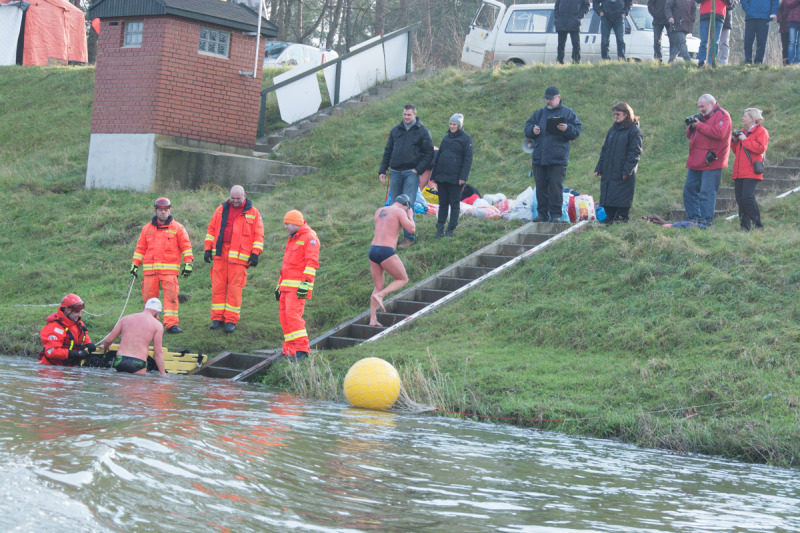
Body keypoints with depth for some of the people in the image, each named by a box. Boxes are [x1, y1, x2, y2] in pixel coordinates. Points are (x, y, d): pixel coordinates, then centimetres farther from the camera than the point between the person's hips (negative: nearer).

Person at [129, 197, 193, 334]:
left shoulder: (177, 228, 7)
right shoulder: (147, 228, 14)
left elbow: (186, 246, 7)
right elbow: (140, 248, 19)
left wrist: (188, 263, -1)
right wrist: (135, 264, 14)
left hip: (170, 269, -3)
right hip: (150, 270, 3)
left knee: (171, 296, -13)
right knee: (148, 296, 2)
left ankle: (171, 324, -12)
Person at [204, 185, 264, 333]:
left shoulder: (253, 212, 4)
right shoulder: (222, 210, 12)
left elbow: (258, 235, 4)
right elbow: (212, 229, 16)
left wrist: (255, 254, -4)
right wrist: (208, 249, 9)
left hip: (239, 256, -3)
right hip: (220, 254, 3)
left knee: (235, 288, -3)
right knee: (218, 286, 1)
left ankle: (231, 320, 2)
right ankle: (217, 318, 7)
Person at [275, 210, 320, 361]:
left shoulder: (309, 238, -7)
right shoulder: (291, 239, 23)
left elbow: (312, 262, -16)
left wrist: (306, 283, -23)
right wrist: (280, 284, 26)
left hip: (298, 286, -10)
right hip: (287, 286, 10)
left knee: (293, 314, -19)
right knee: (284, 315, 6)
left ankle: (302, 350, -21)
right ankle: (289, 352, 9)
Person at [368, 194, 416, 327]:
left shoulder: (379, 211, 18)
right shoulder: (400, 212, -3)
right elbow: (411, 229, -6)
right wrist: (410, 216, 13)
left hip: (373, 250, 7)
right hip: (386, 252, -7)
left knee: (378, 287, 16)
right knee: (403, 280, 11)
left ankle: (372, 319, 9)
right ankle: (379, 296, -9)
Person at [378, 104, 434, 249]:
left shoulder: (422, 131, 2)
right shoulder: (396, 131, 14)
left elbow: (429, 153, -1)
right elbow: (388, 151, 18)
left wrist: (418, 169, -11)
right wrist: (382, 171, 10)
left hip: (411, 173, -5)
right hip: (396, 173, 5)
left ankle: (409, 238, -9)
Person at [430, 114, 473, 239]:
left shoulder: (466, 139, -1)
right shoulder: (446, 138, 16)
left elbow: (468, 159, -7)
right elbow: (439, 156, 19)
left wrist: (463, 177, -16)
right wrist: (434, 175, 14)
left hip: (455, 178, -6)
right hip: (442, 177, 6)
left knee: (454, 204, 0)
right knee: (443, 203, 7)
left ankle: (451, 230, 5)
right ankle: (440, 229, 10)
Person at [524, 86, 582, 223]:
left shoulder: (568, 113, 6)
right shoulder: (539, 113, 18)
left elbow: (577, 131, 0)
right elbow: (527, 128, 17)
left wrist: (567, 129, -20)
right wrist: (533, 130, -5)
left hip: (558, 159, -4)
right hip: (539, 158, 4)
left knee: (555, 185, -9)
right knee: (541, 186, 4)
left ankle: (556, 214, -5)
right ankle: (542, 214, 10)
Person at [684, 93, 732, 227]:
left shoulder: (722, 115, -4)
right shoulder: (701, 116, 21)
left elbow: (719, 133, -21)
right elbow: (690, 135, 23)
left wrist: (699, 125, -14)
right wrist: (691, 126, 1)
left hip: (710, 164, -9)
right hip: (695, 162, 9)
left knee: (707, 193, -10)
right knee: (689, 190, 10)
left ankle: (706, 221, -8)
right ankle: (694, 218, 15)